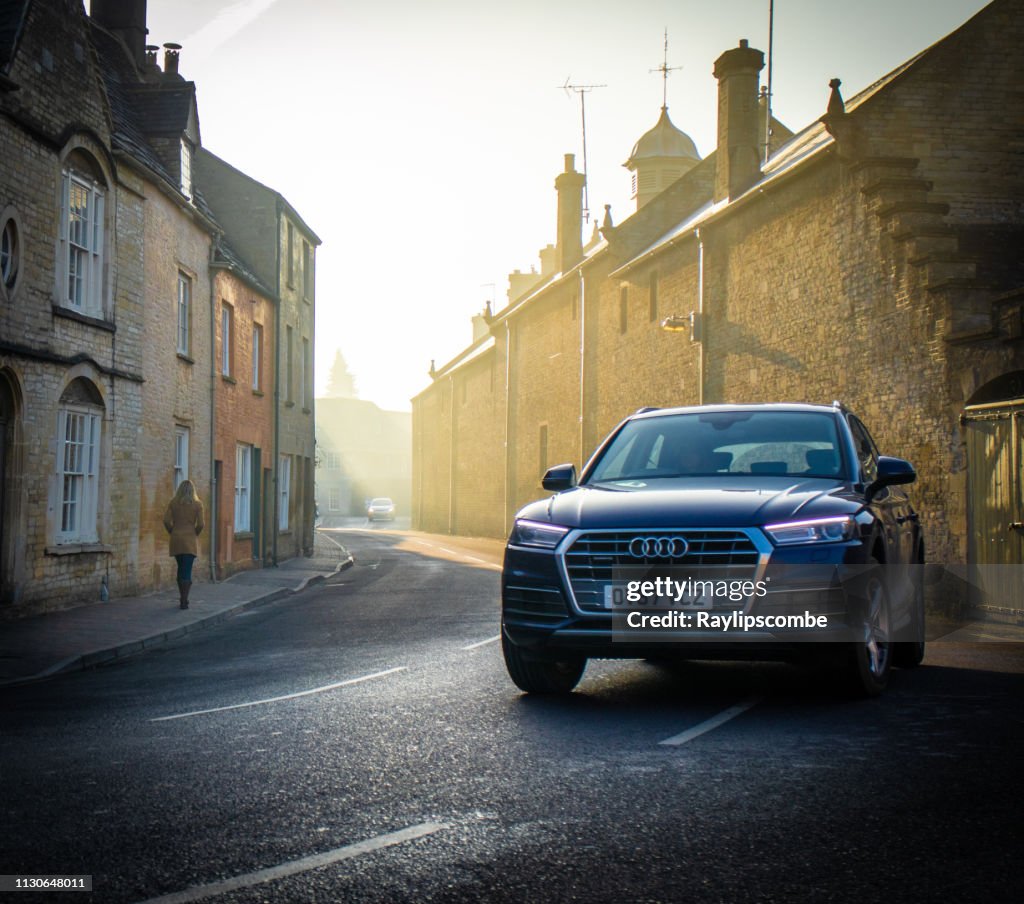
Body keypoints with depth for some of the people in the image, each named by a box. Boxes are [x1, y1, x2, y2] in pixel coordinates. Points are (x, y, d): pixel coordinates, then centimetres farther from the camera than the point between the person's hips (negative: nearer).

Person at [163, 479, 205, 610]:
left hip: (176, 540, 2)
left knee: (181, 568, 18)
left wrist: (172, 532, 10)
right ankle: (184, 600, -4)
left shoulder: (173, 503, 0)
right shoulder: (197, 504, -4)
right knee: (187, 570, 0)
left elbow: (166, 521, -5)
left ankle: (182, 598, 23)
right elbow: (201, 524, -8)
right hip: (190, 540, -2)